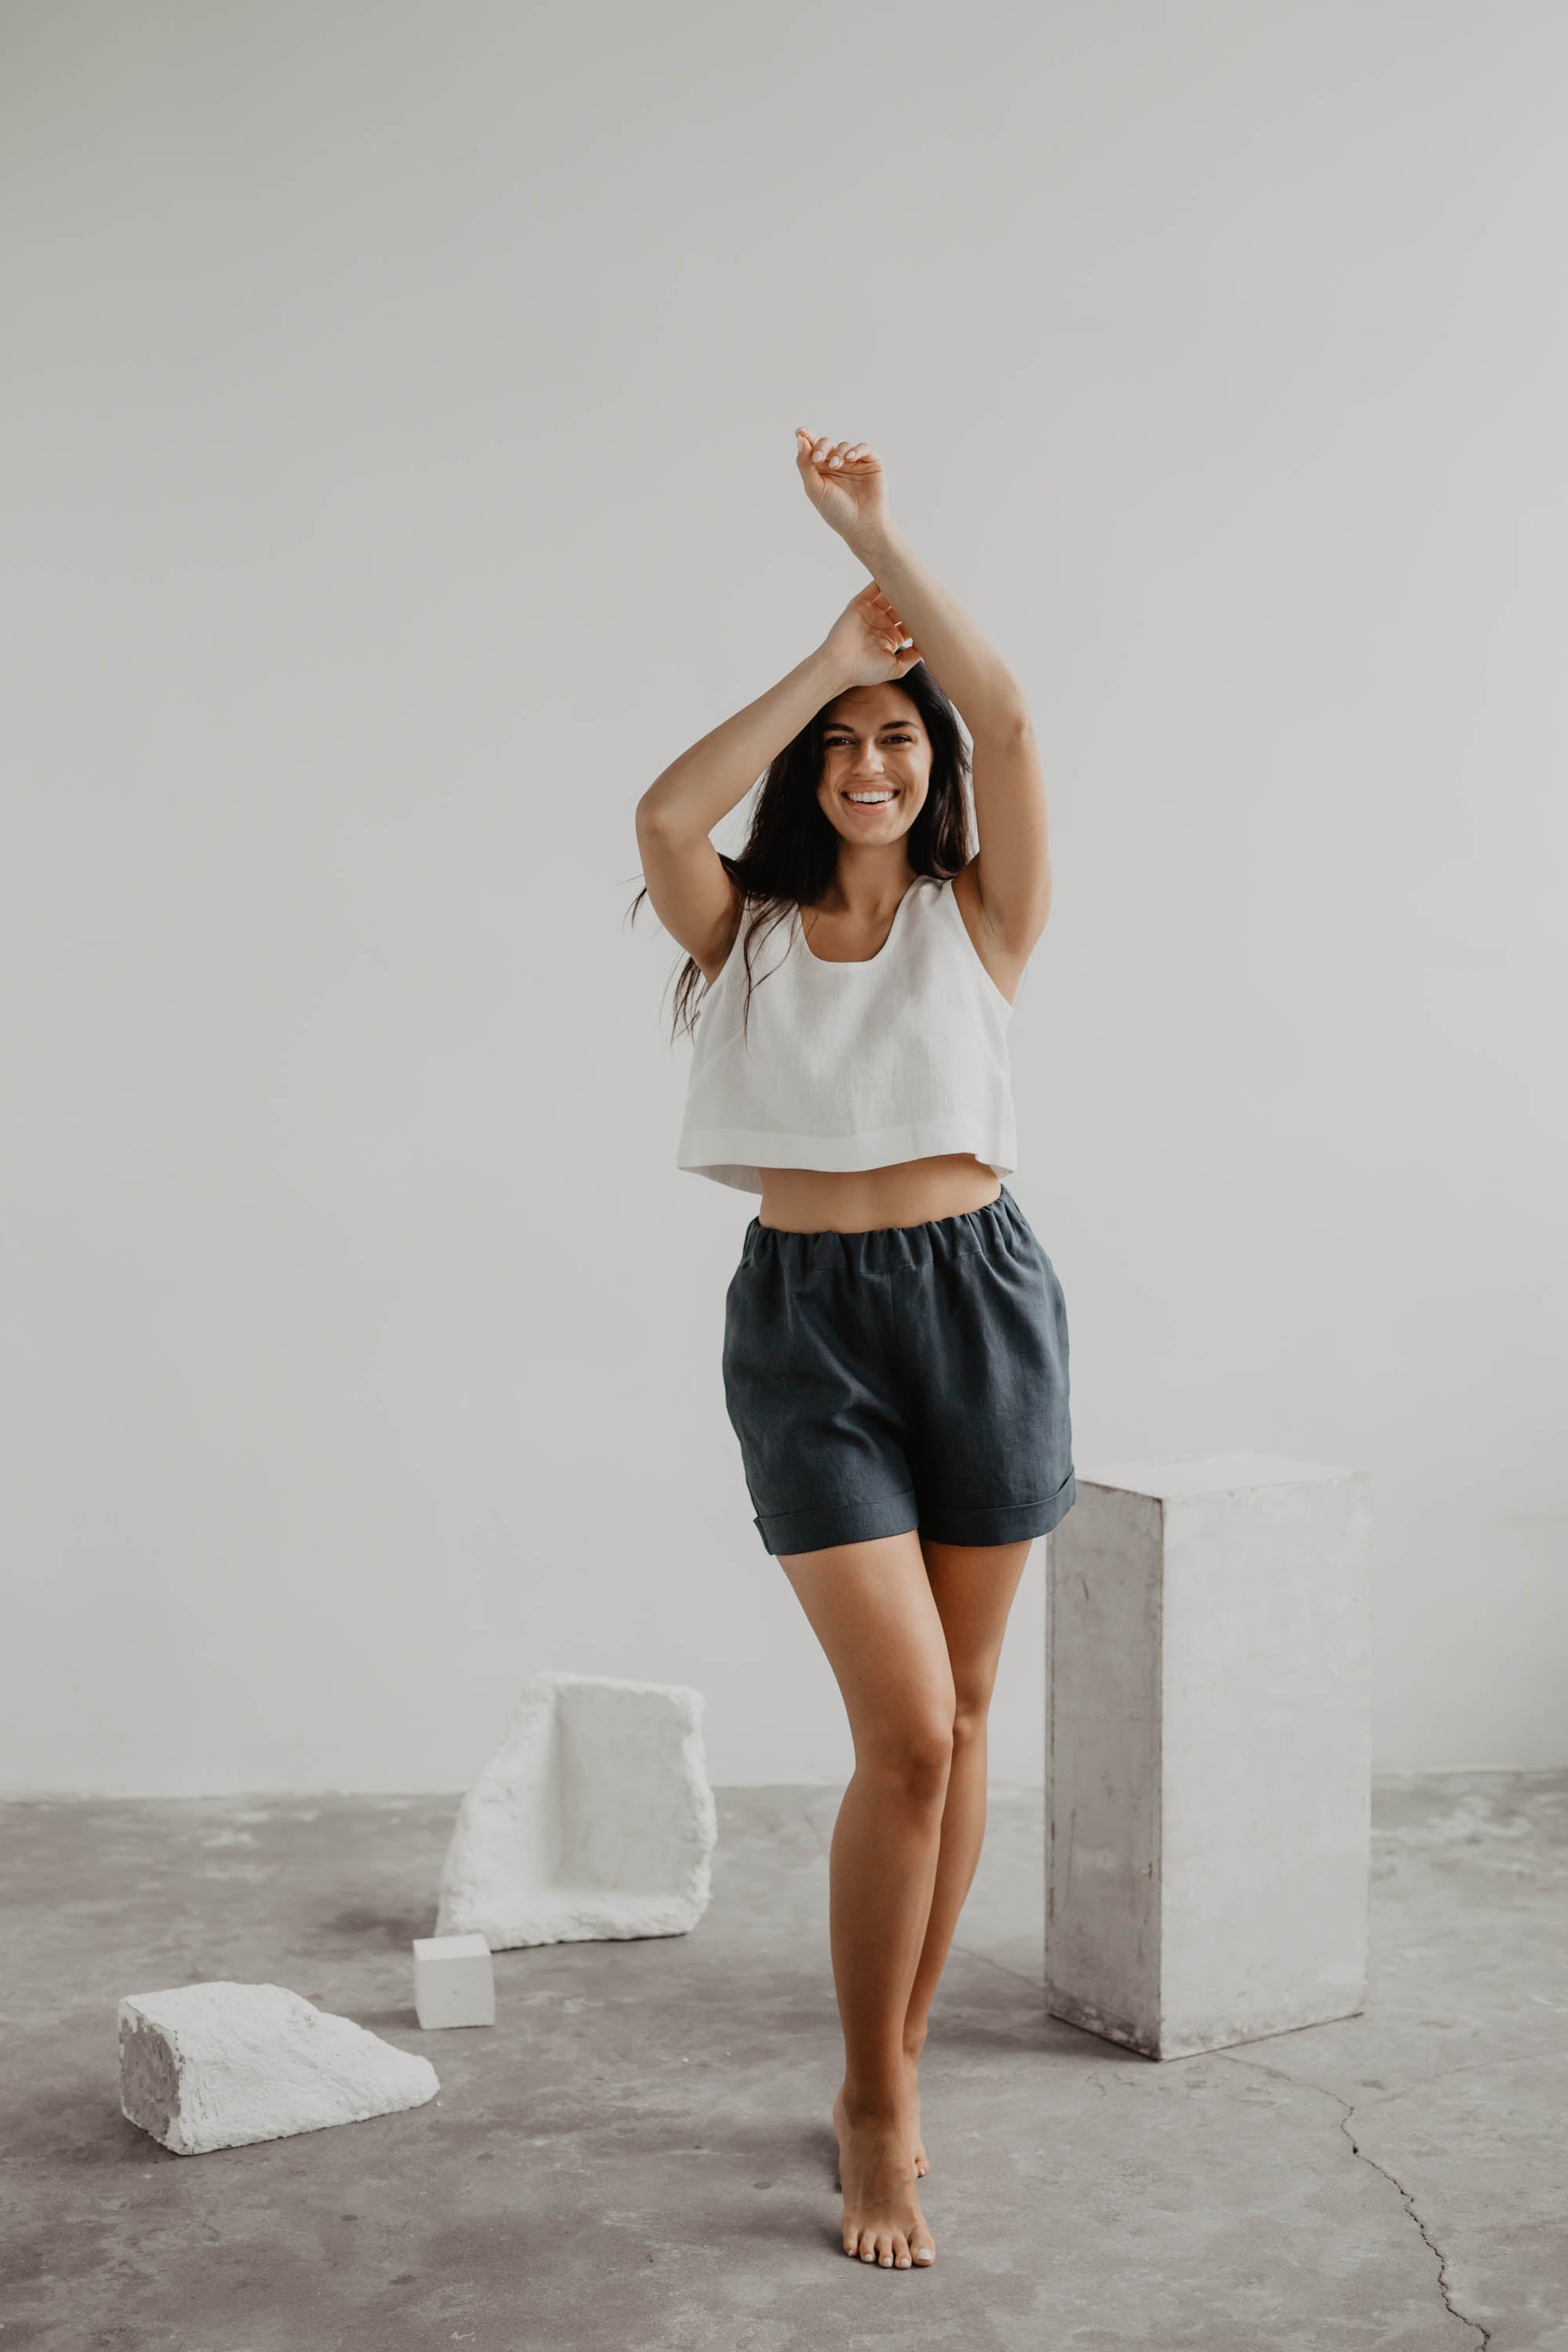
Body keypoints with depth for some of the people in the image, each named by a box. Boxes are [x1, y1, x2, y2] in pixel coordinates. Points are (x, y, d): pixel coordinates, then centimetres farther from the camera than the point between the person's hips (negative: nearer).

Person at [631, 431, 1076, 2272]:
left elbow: (1010, 720, -10)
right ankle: (875, 2111, 10)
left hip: (978, 1295, 2)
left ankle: (890, 2073, 28)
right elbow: (666, 813, -15)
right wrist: (823, 657, -8)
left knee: (958, 1721, 9)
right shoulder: (745, 934, 5)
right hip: (804, 1315, -2)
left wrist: (876, 535, -11)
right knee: (907, 1734, -9)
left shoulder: (979, 919, 4)